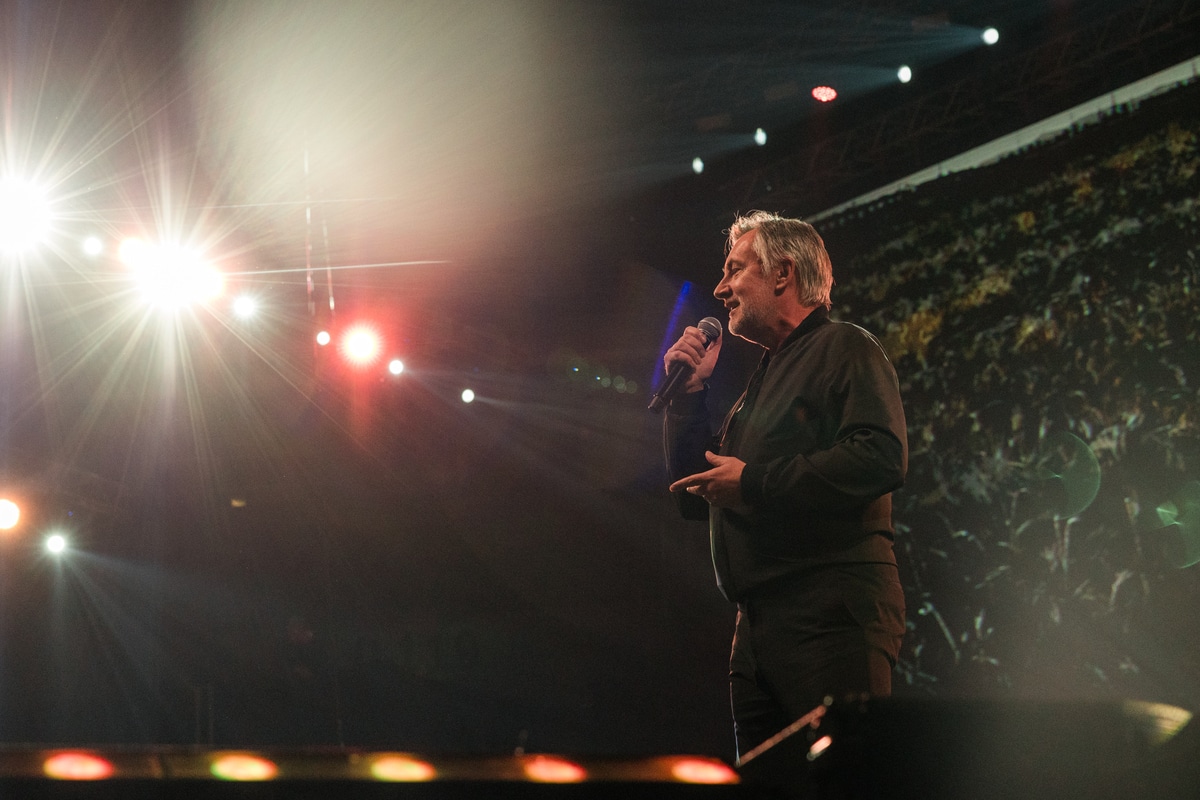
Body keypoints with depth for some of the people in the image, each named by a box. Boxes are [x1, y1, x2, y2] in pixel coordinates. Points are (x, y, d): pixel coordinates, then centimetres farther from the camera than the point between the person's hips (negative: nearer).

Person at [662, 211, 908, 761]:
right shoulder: (763, 378, 28)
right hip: (758, 626, 9)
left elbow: (881, 458, -16)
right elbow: (694, 498, 27)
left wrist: (753, 482, -12)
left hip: (831, 612, -9)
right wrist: (687, 395, 17)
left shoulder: (844, 348, 2)